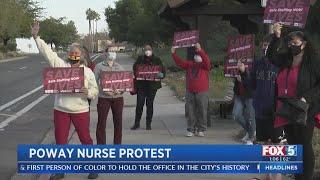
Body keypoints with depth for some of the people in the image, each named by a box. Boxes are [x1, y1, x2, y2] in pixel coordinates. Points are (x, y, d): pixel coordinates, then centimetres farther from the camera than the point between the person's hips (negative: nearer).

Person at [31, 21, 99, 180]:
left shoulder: (88, 71, 3)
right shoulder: (60, 65, 4)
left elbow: (94, 90, 1)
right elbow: (47, 52, -2)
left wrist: (88, 92, -21)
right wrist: (36, 37, -9)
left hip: (81, 110, -1)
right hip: (60, 110, 1)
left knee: (85, 139, 7)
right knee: (60, 141, 7)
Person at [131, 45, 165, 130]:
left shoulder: (157, 60, 6)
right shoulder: (140, 59, 7)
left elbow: (163, 71, 3)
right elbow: (135, 69, 10)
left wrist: (161, 74, -18)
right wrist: (136, 74, -10)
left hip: (152, 85, 0)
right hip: (141, 85, 0)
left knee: (150, 104, 6)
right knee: (139, 104, -2)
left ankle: (148, 124, 15)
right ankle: (137, 123, 10)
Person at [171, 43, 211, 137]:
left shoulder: (205, 65, -2)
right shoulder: (190, 64, 13)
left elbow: (206, 60, -23)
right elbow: (180, 62, 9)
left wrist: (200, 50, -35)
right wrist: (174, 54, -2)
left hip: (202, 92, -4)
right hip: (190, 92, 4)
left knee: (202, 111, 1)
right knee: (191, 112, 7)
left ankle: (201, 130, 10)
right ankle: (191, 130, 14)